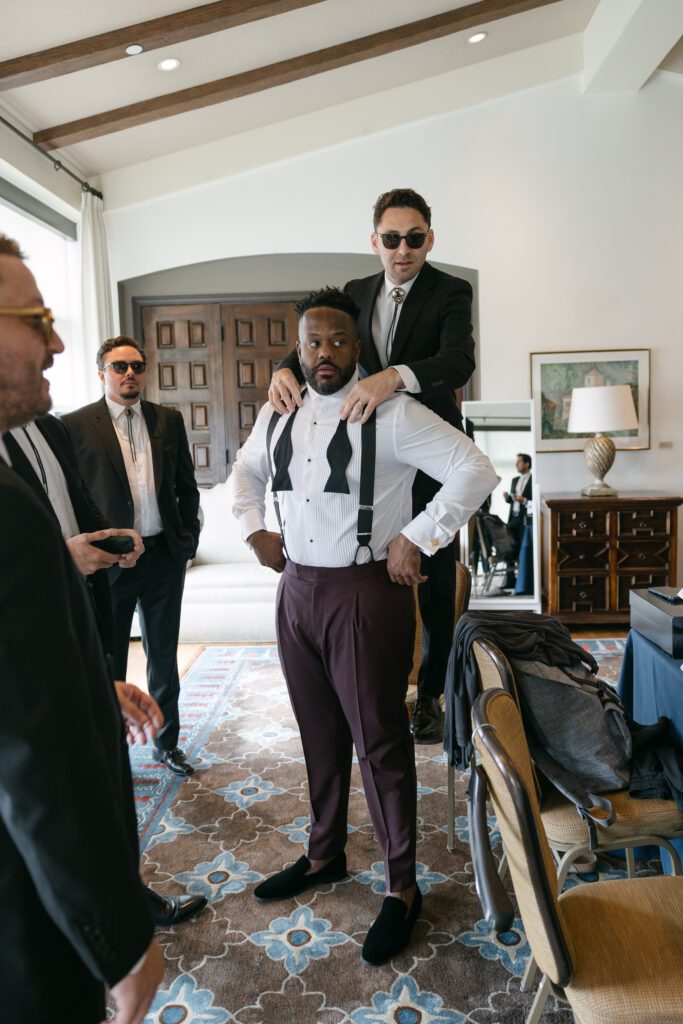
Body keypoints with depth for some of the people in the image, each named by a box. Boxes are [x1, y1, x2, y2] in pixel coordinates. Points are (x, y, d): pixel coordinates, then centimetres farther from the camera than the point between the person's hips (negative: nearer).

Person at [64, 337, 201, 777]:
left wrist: (189, 536, 5)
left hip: (164, 557, 3)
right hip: (107, 562, -3)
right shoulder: (76, 425, -6)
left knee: (164, 658, 16)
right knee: (108, 663, 11)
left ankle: (167, 742, 34)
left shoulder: (169, 420, 5)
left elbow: (187, 485, 11)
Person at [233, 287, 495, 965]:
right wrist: (254, 530, 14)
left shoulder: (392, 415, -12)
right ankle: (325, 854, 39)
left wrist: (417, 538, -16)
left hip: (366, 594, -6)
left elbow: (475, 470, -15)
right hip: (296, 589, 6)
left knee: (379, 739, 4)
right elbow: (245, 469, 27)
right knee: (318, 732, 18)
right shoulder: (277, 416, 7)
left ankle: (401, 887, 23)